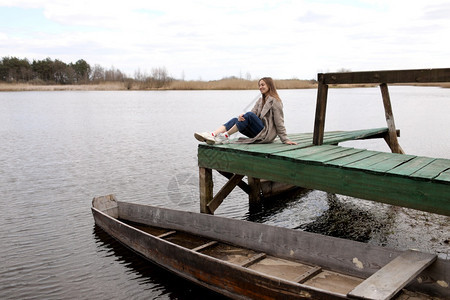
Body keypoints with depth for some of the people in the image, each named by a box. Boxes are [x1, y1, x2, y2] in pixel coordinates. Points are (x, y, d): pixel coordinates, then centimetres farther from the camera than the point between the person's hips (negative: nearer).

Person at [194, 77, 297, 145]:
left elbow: (279, 122, -7)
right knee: (235, 120, -11)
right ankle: (212, 135, -34)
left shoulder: (275, 101, -3)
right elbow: (253, 112, 3)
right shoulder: (260, 100, 19)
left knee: (249, 115, -29)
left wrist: (285, 140, -10)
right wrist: (242, 116, -19)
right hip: (258, 132, 7)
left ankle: (225, 136, -32)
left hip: (267, 133, -7)